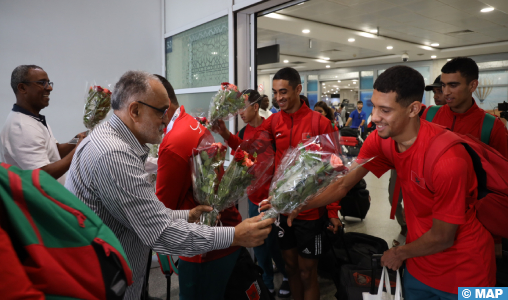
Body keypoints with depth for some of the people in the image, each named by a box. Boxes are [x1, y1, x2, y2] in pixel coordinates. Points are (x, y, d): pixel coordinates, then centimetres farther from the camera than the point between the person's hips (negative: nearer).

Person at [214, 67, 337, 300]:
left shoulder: (320, 123, -11)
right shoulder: (274, 121, 2)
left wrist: (333, 211, -8)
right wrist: (227, 136, -21)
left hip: (310, 211, -4)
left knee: (307, 272, 11)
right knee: (290, 265, 20)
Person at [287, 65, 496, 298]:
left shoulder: (447, 158, -31)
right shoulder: (380, 140, -13)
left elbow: (442, 237, -20)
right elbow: (344, 184, -6)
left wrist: (399, 253, -5)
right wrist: (301, 205, -20)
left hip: (462, 271, -5)